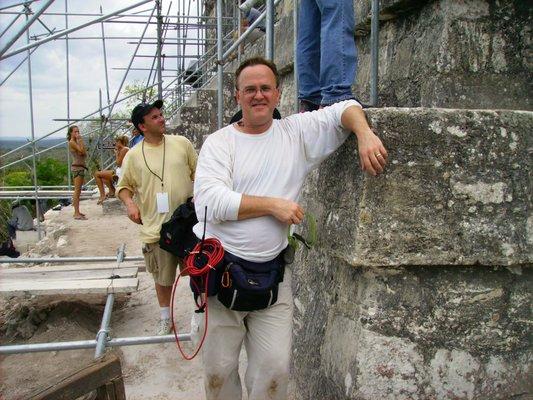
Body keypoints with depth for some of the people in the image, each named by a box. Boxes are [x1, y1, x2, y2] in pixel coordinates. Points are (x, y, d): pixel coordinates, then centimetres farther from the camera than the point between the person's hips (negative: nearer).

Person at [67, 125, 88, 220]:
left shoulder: (76, 142, 16)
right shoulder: (72, 142, -9)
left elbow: (85, 154, 11)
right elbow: (82, 151, -19)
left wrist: (81, 141, 7)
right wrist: (81, 140, -12)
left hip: (80, 167, 10)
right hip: (77, 167, -10)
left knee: (78, 190, 13)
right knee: (77, 190, -12)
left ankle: (77, 212, 20)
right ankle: (77, 214, -14)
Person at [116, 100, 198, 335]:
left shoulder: (182, 143, 2)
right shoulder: (133, 155, 0)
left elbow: (198, 174, 9)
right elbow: (124, 186, 10)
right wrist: (129, 203, -10)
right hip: (156, 227, 0)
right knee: (162, 276, 14)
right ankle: (166, 318, 34)